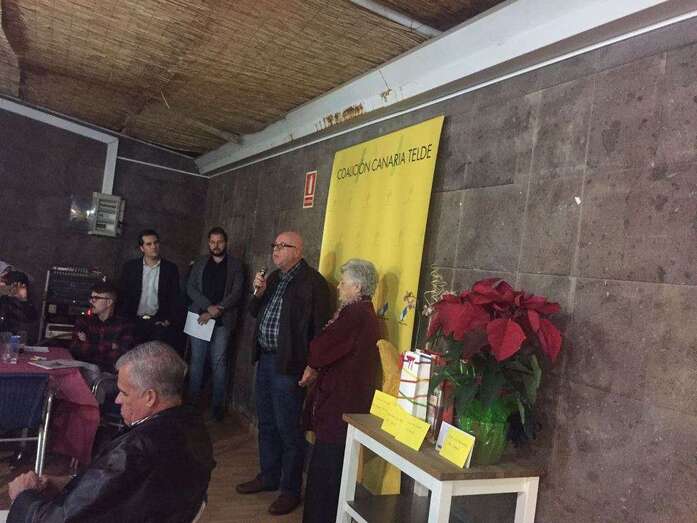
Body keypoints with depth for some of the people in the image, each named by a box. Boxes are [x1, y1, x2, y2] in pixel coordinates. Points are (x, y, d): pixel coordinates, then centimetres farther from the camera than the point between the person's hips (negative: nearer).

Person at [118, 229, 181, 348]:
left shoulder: (170, 268, 4)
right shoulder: (130, 267, 5)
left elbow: (175, 298, 6)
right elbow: (123, 296, 6)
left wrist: (169, 320, -4)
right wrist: (125, 321, -2)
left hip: (159, 322, 0)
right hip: (134, 322, 1)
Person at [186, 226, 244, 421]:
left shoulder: (235, 265, 3)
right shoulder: (200, 263, 10)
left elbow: (236, 293, -4)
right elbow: (191, 288, 3)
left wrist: (214, 312, -12)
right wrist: (209, 307, -12)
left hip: (222, 321, -2)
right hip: (200, 317, 2)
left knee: (219, 362, -1)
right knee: (196, 360, 6)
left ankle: (218, 404, 7)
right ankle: (192, 400, 17)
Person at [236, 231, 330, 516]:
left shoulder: (312, 282, -14)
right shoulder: (273, 277, 12)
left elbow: (319, 327, -17)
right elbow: (255, 313, 17)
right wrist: (258, 293, -3)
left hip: (288, 364, -8)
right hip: (265, 359, 9)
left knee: (288, 429, 1)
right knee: (266, 423, 20)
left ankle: (290, 490, 16)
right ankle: (268, 476, 36)